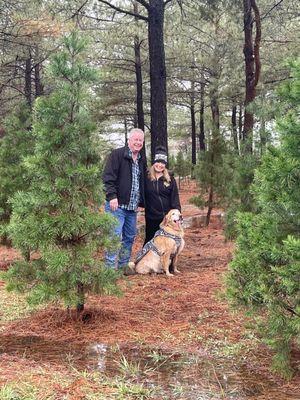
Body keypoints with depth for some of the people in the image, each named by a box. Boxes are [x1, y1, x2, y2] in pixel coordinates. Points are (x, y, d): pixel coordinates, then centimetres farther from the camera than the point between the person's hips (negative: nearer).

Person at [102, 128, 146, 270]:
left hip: (132, 207, 8)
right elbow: (108, 177, -13)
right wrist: (112, 196, -21)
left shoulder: (142, 160, 17)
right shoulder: (117, 154, -6)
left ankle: (123, 266, 24)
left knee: (130, 237, 13)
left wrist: (140, 201, 18)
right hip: (117, 204, -8)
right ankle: (110, 267, -5)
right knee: (115, 235, -10)